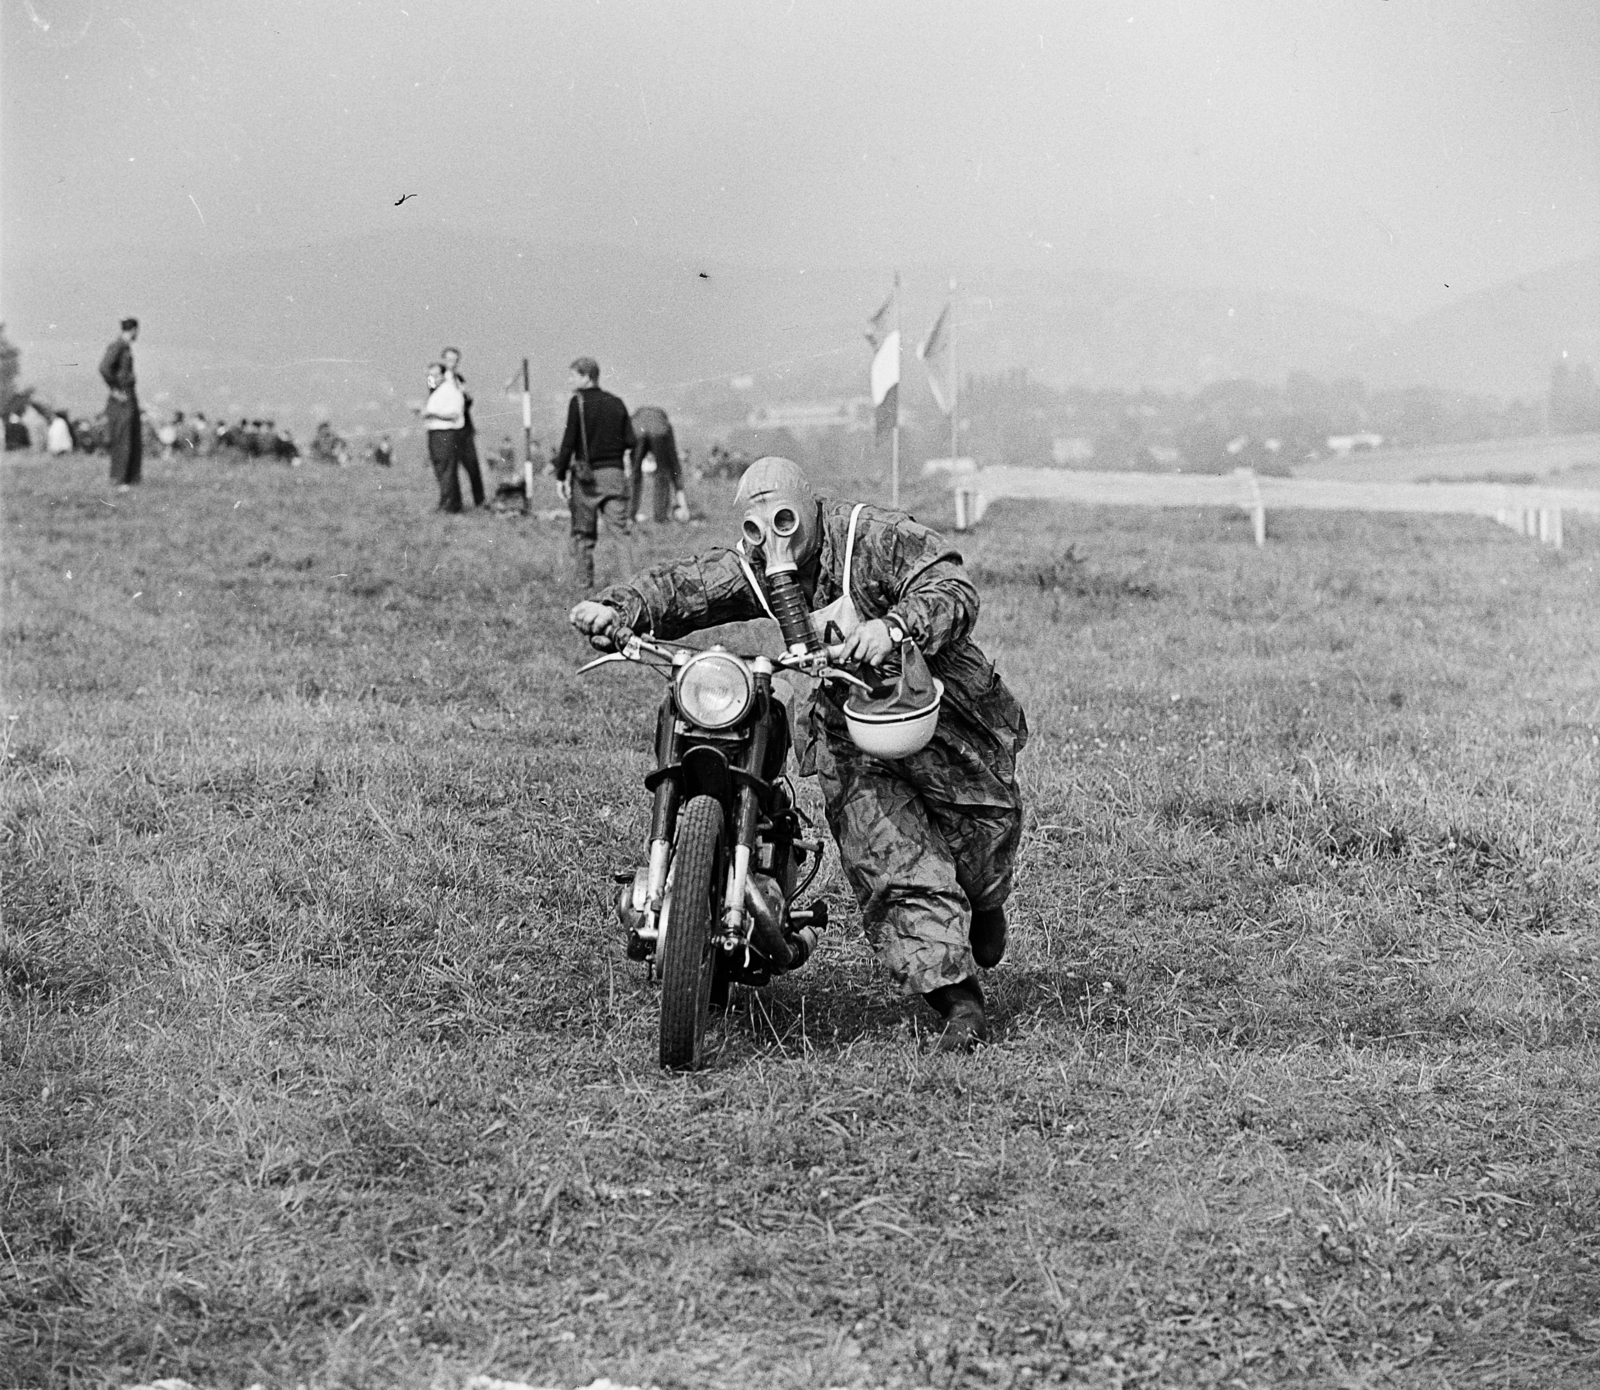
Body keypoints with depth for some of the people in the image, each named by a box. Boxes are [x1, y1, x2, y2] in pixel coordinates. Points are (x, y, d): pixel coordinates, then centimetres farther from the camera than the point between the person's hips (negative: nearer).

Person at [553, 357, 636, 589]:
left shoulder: (578, 402, -6)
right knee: (623, 528, 1)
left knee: (583, 534, 6)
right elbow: (630, 441, 4)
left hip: (586, 474, -3)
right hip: (615, 472, 3)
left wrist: (560, 476, -6)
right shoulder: (616, 402, 7)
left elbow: (569, 441, -10)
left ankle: (585, 584, 7)